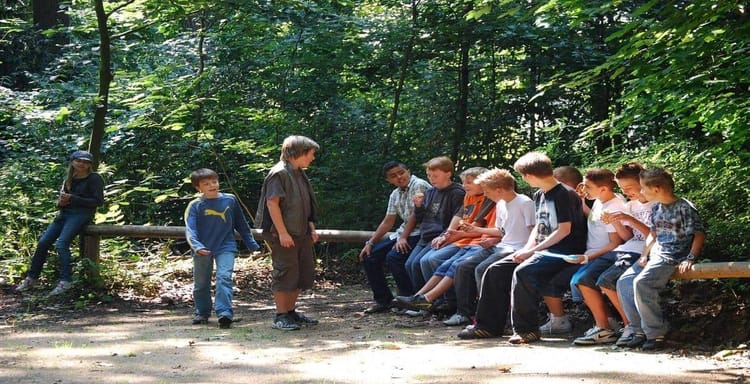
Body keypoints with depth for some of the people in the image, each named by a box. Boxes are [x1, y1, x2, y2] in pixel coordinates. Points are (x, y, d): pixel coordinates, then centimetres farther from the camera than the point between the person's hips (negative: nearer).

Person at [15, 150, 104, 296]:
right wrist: (61, 202, -4)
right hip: (65, 213, 7)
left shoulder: (94, 178, -3)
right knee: (43, 243, -4)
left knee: (61, 244, -26)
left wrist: (72, 199, -15)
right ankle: (31, 278, 6)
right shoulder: (69, 180, 17)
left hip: (81, 214, -7)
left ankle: (66, 281, -25)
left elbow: (98, 201, -11)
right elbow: (60, 200, 23)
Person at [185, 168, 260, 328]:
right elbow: (190, 230, -14)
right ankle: (202, 313, 30)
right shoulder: (195, 206, -6)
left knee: (224, 278, -18)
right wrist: (196, 246, -32)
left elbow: (241, 223, 13)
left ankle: (224, 313, -24)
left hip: (225, 247, 0)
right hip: (203, 250, 0)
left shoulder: (230, 200, 2)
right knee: (201, 284, 12)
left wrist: (251, 243, 17)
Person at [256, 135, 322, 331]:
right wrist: (282, 233, -21)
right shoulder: (279, 173, -13)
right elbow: (272, 203, -18)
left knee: (305, 273, 13)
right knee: (285, 274, -4)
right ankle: (280, 317, 4)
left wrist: (311, 228, 15)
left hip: (302, 234, 10)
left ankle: (291, 311, 24)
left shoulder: (300, 174, 16)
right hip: (284, 235, -10)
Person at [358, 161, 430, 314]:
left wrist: (403, 238, -19)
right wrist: (370, 242, 10)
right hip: (403, 232, 9)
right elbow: (388, 222, 17)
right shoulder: (395, 194, 14)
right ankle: (382, 299, 9)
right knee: (369, 256, 2)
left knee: (394, 256, -29)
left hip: (419, 232, -9)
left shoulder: (419, 185, -11)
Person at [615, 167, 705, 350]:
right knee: (623, 282, -2)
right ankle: (640, 330, 1)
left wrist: (690, 259, -21)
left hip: (673, 258, -9)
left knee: (641, 283, -28)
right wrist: (645, 255, 7)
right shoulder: (656, 208, 12)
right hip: (655, 255, 9)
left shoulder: (684, 208, -11)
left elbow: (699, 234, -12)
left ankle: (656, 334, -20)